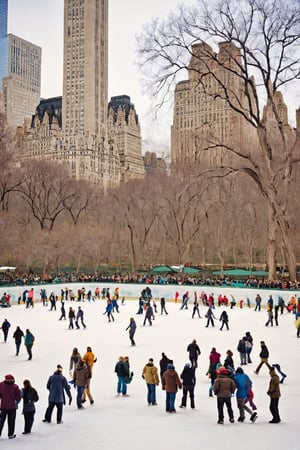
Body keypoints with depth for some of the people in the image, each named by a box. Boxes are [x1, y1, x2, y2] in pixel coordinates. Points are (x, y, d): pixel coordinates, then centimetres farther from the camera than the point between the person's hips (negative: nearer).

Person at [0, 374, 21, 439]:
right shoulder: (15, 387, -11)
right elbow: (18, 397, -7)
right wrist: (16, 401, 13)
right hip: (12, 406, -2)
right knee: (11, 421, 9)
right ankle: (11, 434, 14)